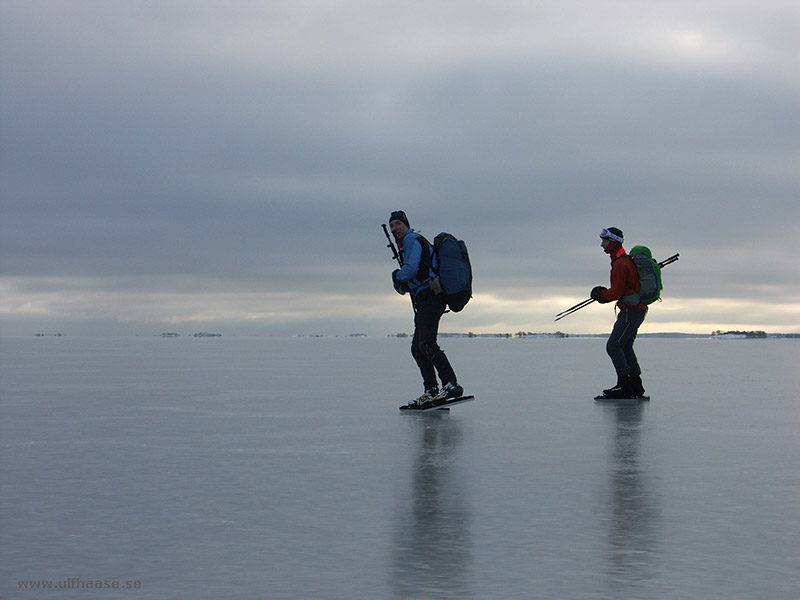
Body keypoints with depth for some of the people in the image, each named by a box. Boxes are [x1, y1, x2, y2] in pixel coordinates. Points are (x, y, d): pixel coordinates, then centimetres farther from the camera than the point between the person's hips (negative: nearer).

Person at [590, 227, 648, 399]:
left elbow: (616, 293, -19)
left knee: (613, 346, -12)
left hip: (631, 311, -11)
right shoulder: (626, 260, 16)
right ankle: (636, 386, 16)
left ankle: (624, 385, -14)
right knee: (625, 347, 15)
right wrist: (603, 294, 13)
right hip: (637, 309, 11)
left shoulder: (620, 265, -17)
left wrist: (600, 294, -1)